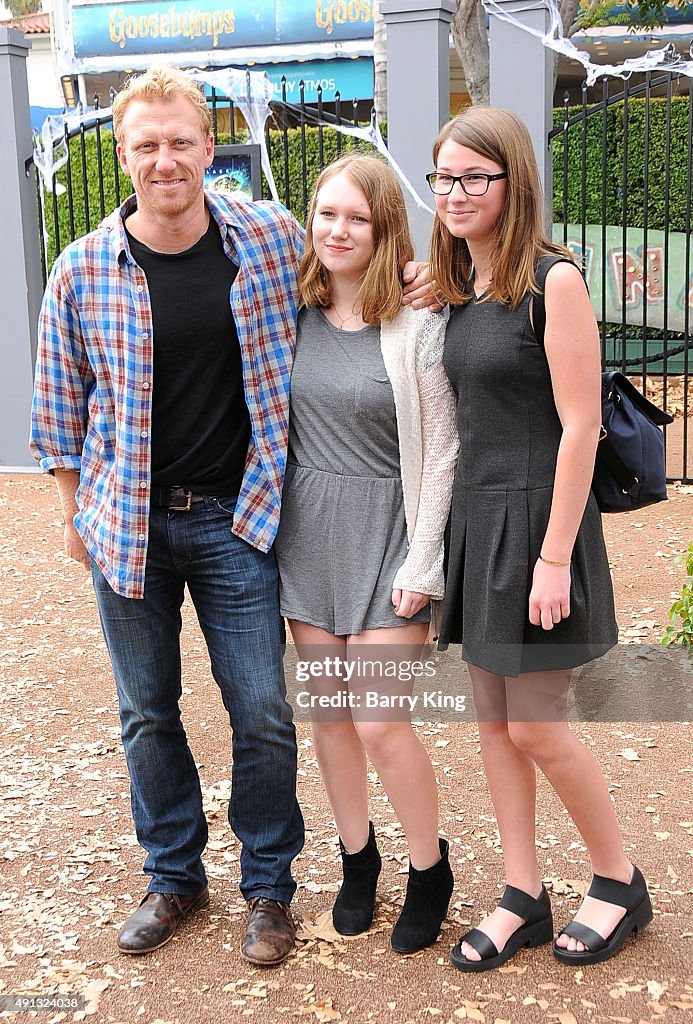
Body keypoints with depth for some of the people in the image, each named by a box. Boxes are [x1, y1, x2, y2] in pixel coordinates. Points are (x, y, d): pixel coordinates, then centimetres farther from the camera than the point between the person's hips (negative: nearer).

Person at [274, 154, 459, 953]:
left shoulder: (417, 324, -10)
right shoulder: (292, 313, 4)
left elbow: (439, 453, -9)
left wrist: (421, 566, -11)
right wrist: (268, 523, 7)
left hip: (384, 533, -5)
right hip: (305, 528, 5)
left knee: (379, 722, -5)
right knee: (327, 710, 12)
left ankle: (430, 870, 20)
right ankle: (357, 857, 33)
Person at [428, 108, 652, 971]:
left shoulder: (553, 281, -14)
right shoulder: (457, 287, 8)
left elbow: (579, 425, -16)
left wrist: (554, 557, -18)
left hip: (536, 516, -7)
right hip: (472, 515, 7)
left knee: (535, 727, 0)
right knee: (491, 715, 12)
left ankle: (620, 884, 24)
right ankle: (523, 899, 25)